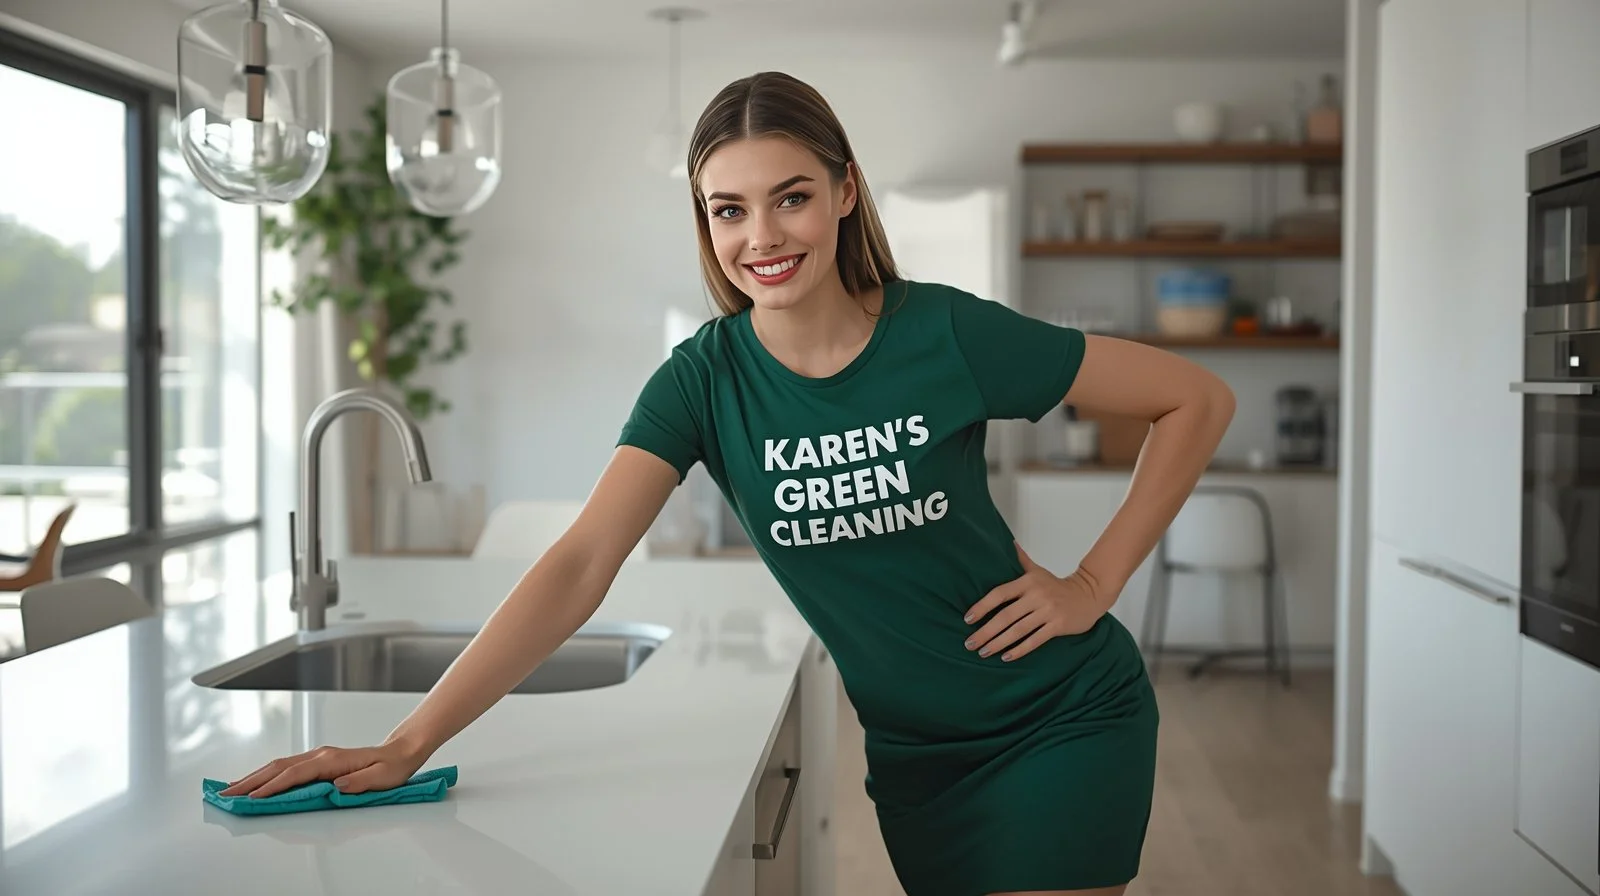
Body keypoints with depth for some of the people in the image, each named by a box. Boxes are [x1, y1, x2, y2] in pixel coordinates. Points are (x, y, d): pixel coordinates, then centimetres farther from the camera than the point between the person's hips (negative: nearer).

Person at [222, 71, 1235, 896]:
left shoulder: (951, 336, -18)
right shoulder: (706, 380, -11)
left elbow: (1199, 400, -9)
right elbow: (578, 571, -20)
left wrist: (1094, 584, -13)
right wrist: (408, 745, -29)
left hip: (1065, 719, -2)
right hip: (912, 750, 3)